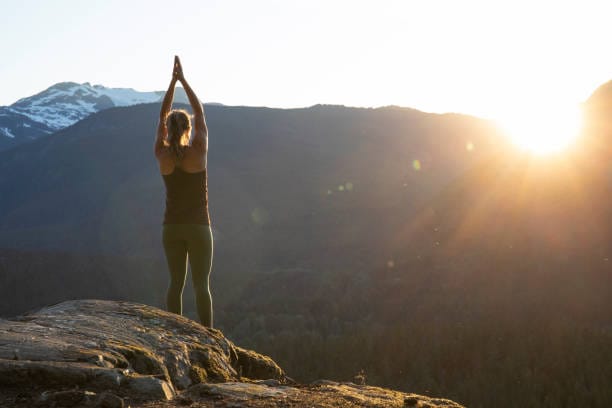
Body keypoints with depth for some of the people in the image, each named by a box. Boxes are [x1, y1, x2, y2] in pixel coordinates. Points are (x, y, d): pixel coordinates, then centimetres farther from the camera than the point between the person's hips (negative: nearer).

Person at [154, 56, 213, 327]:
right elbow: (200, 114, 1)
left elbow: (162, 117, 8)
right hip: (198, 227, -3)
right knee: (201, 284, -2)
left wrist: (173, 81, 10)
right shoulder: (198, 152, -10)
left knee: (176, 283, 9)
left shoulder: (162, 155, -2)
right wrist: (183, 80, 6)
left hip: (171, 228, 3)